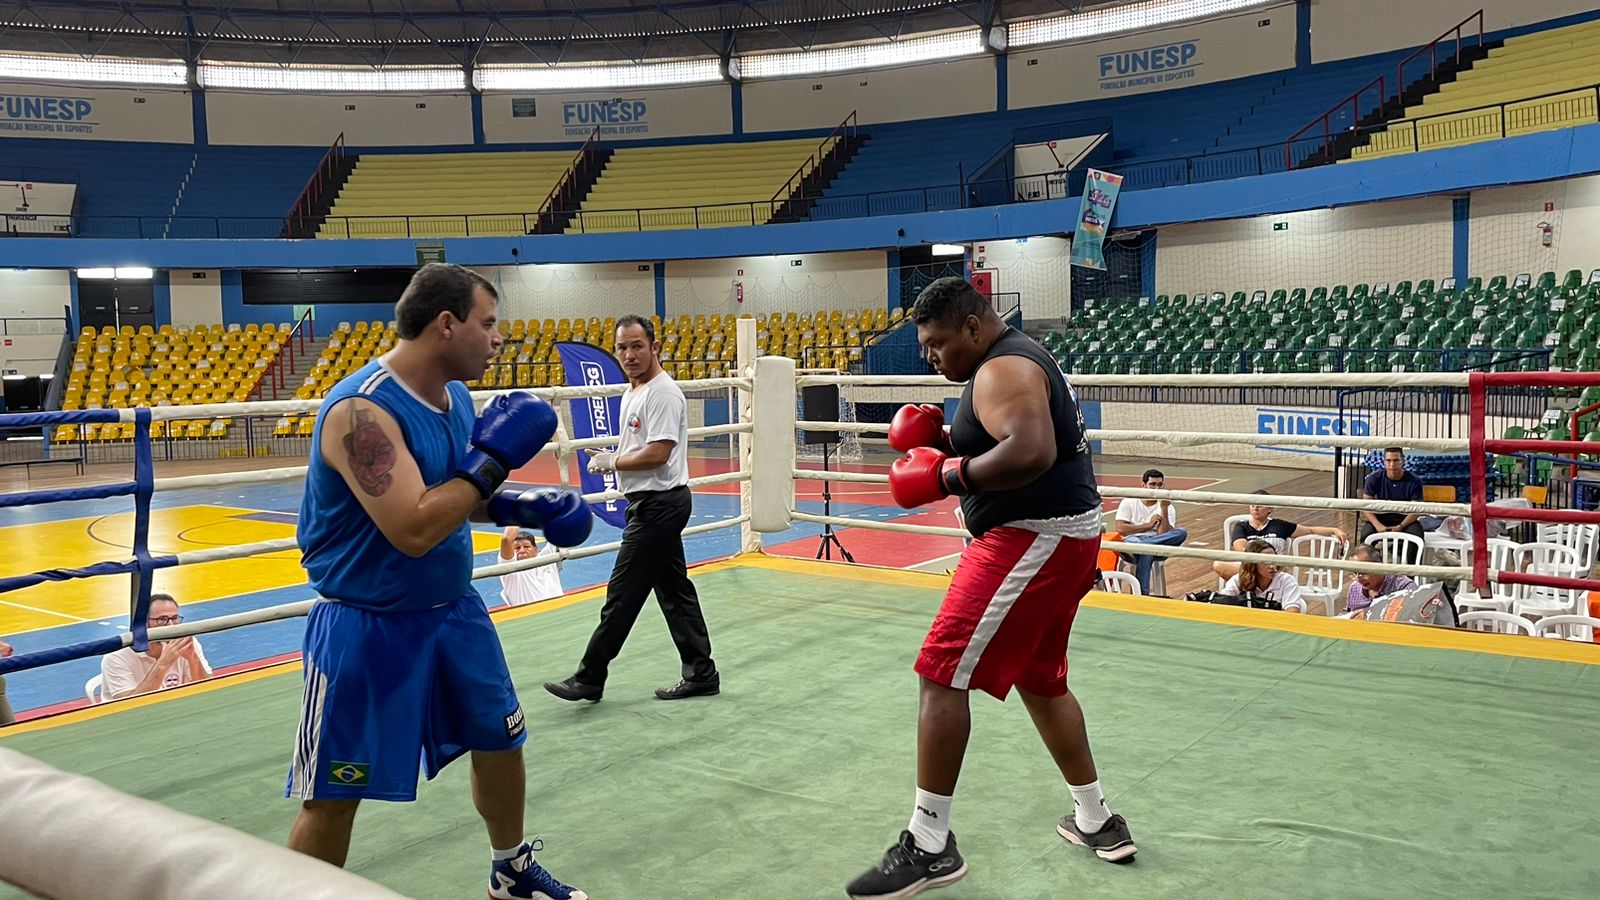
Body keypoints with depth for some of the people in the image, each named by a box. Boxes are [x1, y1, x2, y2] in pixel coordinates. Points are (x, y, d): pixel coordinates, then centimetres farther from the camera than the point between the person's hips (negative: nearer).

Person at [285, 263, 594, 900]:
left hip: (453, 609, 9)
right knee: (333, 796, 1)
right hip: (368, 626, -8)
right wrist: (494, 457, -26)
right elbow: (414, 529, -34)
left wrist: (528, 508, -1)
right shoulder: (363, 410, -26)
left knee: (500, 740, 20)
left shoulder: (455, 395, 1)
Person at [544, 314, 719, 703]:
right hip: (651, 503, 11)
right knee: (674, 590, 12)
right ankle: (700, 674, 19)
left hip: (659, 505, -11)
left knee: (623, 595, -3)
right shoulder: (633, 391, 15)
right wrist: (609, 458, 7)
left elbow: (658, 452, -23)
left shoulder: (663, 393, -17)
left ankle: (590, 678, 6)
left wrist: (612, 461, -10)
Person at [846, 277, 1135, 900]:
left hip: (1032, 540, -11)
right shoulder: (1020, 361, 18)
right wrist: (941, 443, 7)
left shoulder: (1002, 370, -15)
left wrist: (945, 478, -22)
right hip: (1056, 536, 11)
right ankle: (1097, 823, 33)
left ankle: (928, 847, -3)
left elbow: (1031, 453, -32)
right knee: (1039, 680, 22)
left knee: (941, 675, -9)